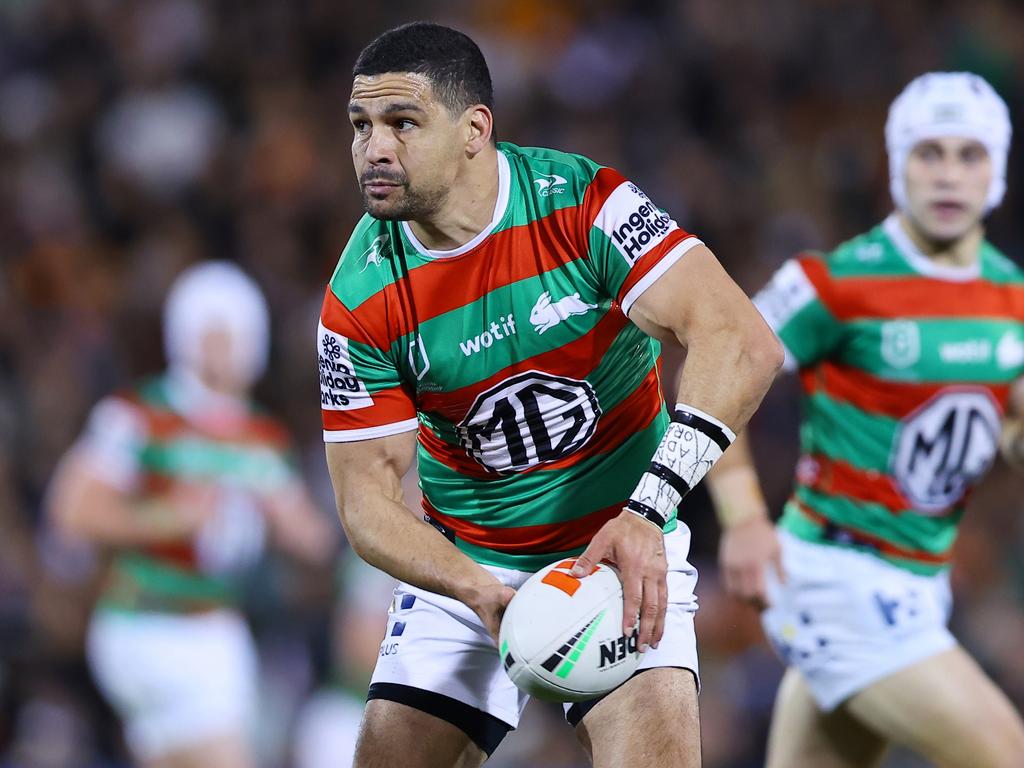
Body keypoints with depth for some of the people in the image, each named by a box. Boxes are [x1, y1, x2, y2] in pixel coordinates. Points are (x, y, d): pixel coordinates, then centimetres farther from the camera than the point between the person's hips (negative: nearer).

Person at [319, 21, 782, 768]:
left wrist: (648, 512, -36)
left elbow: (743, 342, -27)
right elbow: (367, 494, -9)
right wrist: (478, 591, -28)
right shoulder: (360, 297, -12)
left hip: (623, 553, -2)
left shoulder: (583, 205, -19)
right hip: (463, 565, 2)